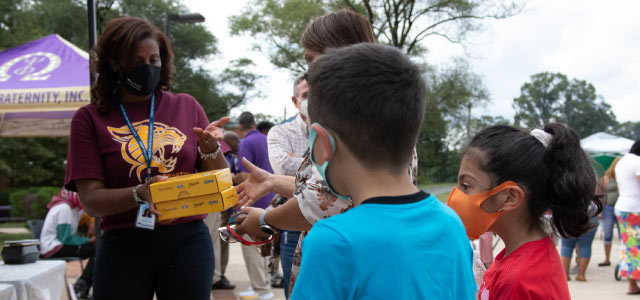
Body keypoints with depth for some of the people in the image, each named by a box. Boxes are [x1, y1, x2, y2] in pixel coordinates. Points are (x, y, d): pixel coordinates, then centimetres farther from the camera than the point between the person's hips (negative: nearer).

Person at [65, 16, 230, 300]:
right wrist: (140, 194, -24)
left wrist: (210, 150, -11)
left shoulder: (186, 107, 5)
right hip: (124, 246, -1)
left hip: (188, 241, 2)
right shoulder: (90, 119, 0)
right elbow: (91, 201, -6)